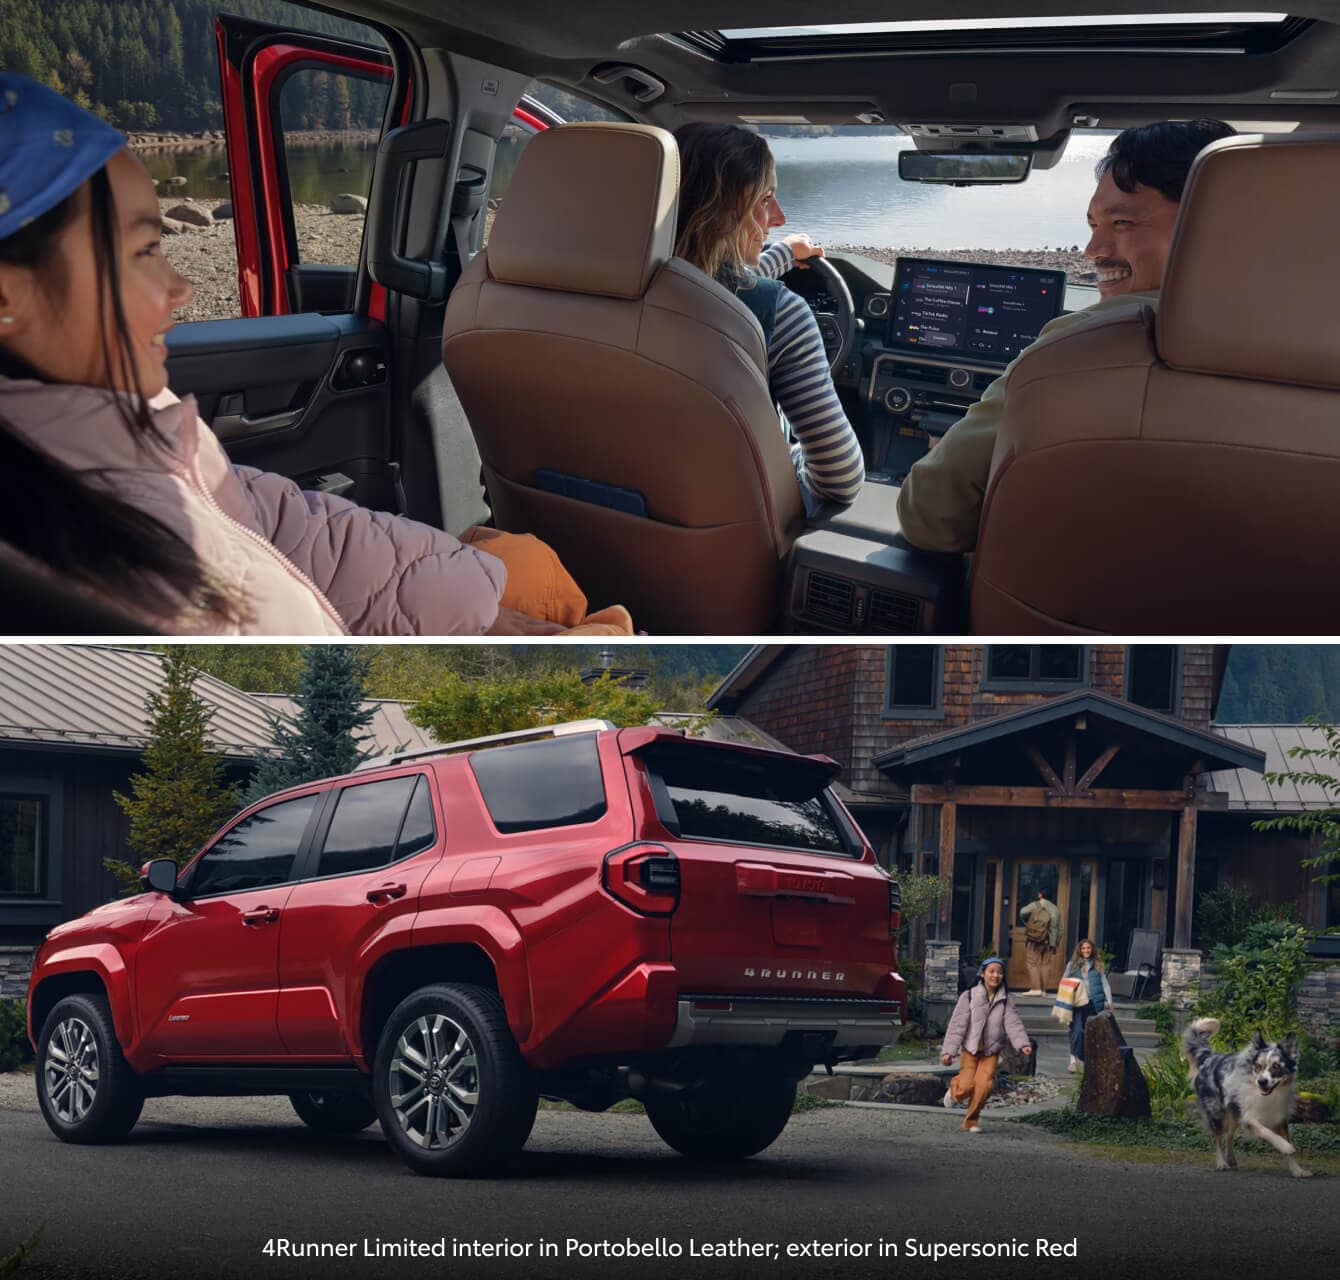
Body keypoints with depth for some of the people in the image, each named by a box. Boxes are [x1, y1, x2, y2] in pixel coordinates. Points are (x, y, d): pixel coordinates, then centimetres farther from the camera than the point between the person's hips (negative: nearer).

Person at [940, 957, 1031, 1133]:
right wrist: (949, 1051, -12)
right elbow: (957, 1025, -7)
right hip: (970, 1049, -2)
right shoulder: (969, 997, -5)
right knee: (966, 1088, -13)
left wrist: (1023, 1043, -27)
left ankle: (971, 1121, 6)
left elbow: (1013, 1023, -9)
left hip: (991, 1052, 2)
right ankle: (954, 1087, 25)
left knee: (984, 1085, -15)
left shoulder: (1005, 1000, 2)